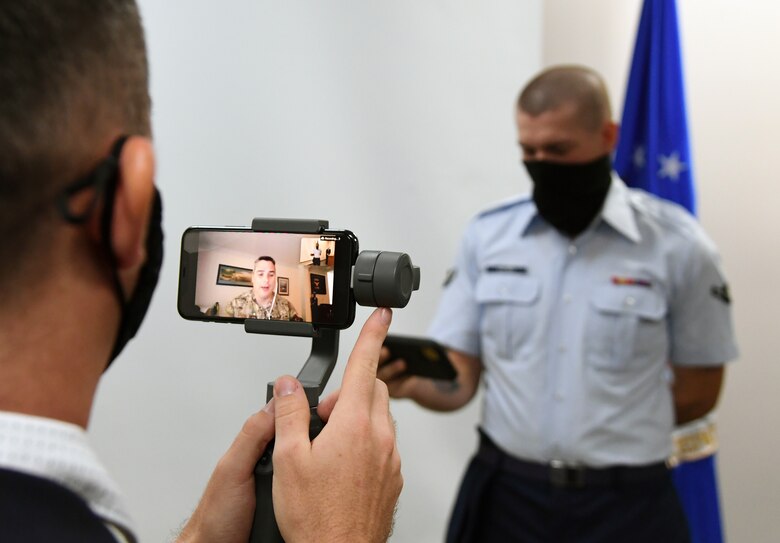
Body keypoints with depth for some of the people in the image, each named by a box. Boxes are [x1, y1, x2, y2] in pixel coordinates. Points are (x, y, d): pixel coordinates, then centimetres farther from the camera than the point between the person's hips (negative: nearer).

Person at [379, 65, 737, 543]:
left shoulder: (678, 246, -9)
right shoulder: (486, 236, -1)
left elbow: (698, 392, 0)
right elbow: (459, 382, -1)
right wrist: (413, 382, -21)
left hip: (625, 504, -2)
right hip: (503, 494, 3)